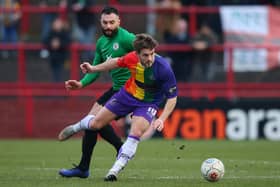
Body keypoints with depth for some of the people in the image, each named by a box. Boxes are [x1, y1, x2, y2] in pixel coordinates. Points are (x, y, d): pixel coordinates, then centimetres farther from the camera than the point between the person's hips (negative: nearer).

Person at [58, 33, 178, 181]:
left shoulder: (164, 68, -34)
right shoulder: (132, 58, -25)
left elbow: (172, 97, -24)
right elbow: (118, 62, 1)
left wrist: (161, 119, -35)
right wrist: (93, 69, 5)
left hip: (148, 103, -3)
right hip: (128, 94, 3)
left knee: (135, 133, -27)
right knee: (95, 124, 9)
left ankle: (116, 169, -14)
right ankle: (77, 127, 45)